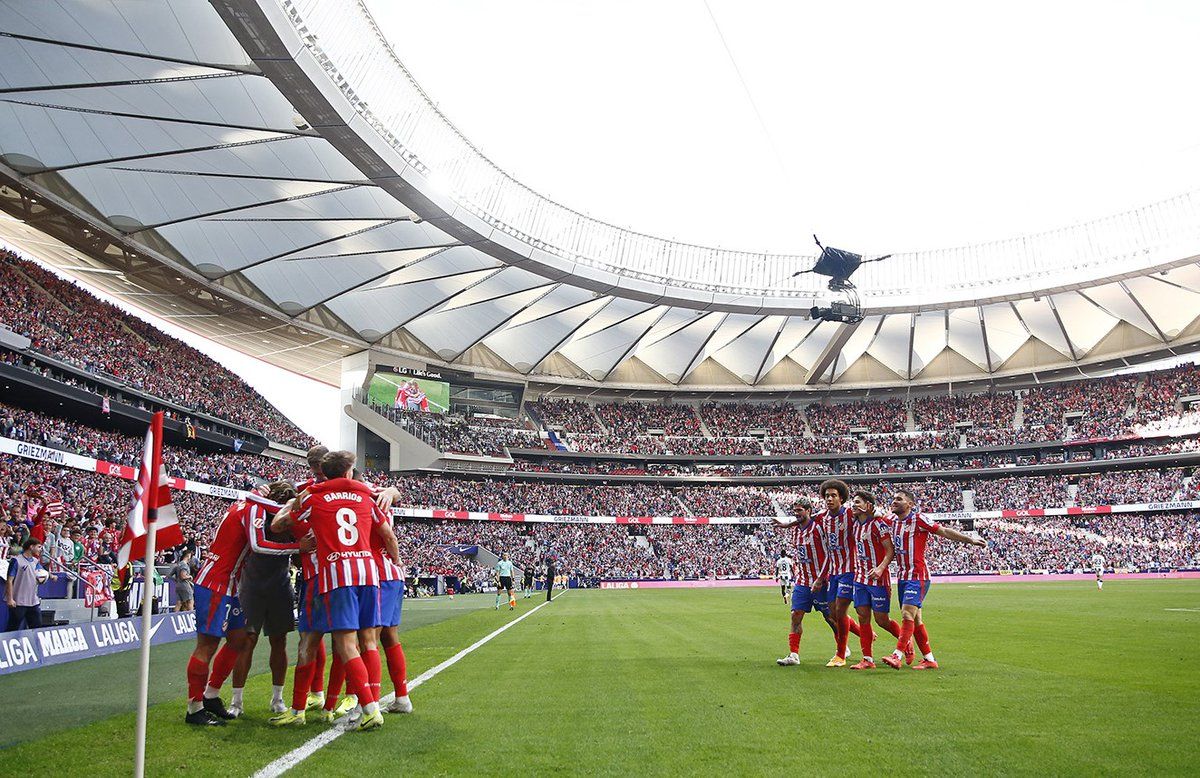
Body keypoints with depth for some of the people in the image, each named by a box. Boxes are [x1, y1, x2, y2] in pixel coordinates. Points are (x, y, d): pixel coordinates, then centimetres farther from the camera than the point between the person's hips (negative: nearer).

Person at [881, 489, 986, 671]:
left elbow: (944, 531, -12)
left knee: (908, 614, -16)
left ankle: (897, 656, -20)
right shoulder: (894, 522, 13)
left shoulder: (918, 519, -9)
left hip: (917, 576, -8)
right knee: (915, 619, 9)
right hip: (902, 576, 8)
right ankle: (929, 659, 16)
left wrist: (970, 540, -18)